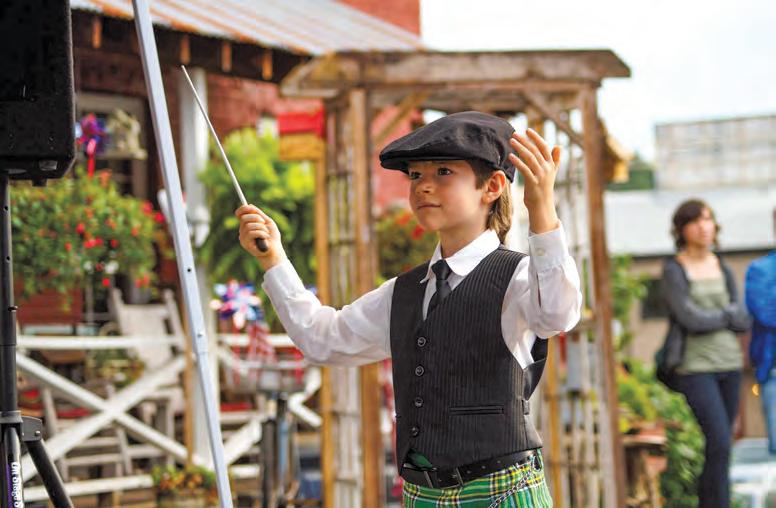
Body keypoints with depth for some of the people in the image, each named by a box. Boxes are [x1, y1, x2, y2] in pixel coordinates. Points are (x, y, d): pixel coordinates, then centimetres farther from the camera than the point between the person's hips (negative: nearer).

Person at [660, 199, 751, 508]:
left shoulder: (722, 268, 13)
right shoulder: (673, 270, -4)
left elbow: (744, 322, 7)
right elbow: (690, 319, -15)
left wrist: (709, 318, -7)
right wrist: (726, 315, 0)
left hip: (728, 364, 6)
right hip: (694, 368, -6)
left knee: (718, 447, 5)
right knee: (719, 444, -15)